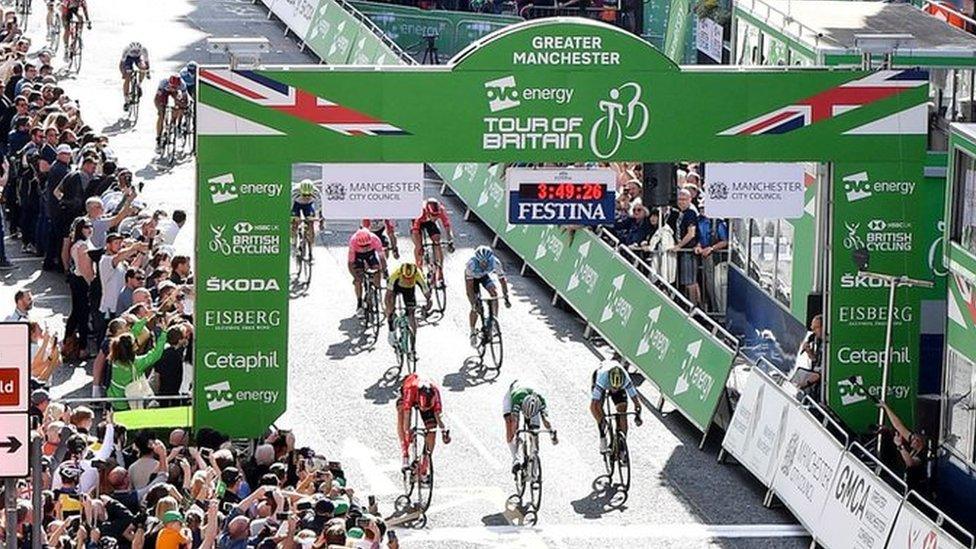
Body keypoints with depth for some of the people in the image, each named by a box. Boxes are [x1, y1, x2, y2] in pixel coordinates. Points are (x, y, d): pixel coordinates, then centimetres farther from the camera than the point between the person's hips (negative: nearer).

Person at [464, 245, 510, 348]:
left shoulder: (495, 262, -35)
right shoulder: (471, 264, -40)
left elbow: (502, 279, -26)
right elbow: (469, 285, -37)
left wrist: (506, 297, -33)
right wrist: (474, 302, -43)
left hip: (485, 275, 3)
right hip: (473, 277, -3)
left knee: (494, 292, -25)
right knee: (475, 308, -10)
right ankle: (473, 333, 6)